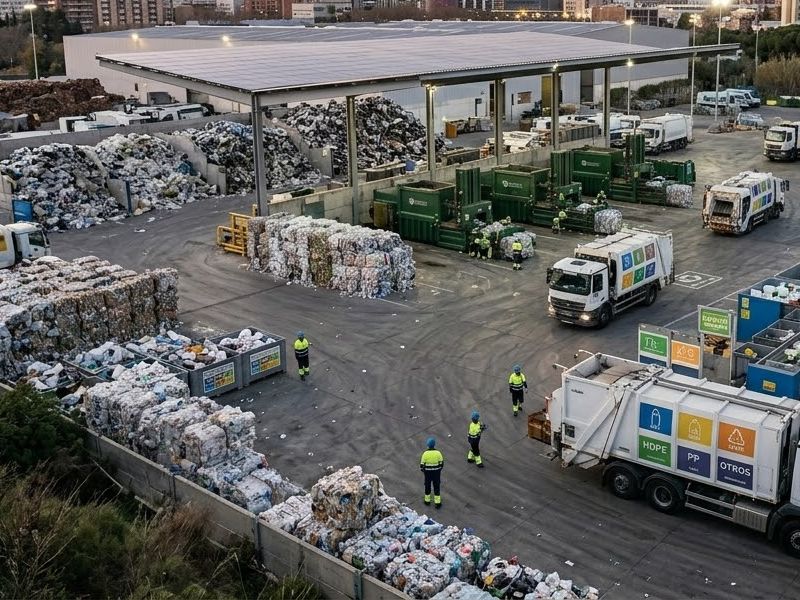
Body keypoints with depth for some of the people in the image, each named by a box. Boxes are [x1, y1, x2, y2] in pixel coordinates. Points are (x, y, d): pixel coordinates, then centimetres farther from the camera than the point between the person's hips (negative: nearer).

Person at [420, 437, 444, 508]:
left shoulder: (425, 454, -18)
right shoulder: (438, 453, -15)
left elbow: (422, 464, -11)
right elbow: (441, 463, -4)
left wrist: (422, 470, 9)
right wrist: (440, 469, 13)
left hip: (428, 473, 0)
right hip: (437, 472, 0)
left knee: (427, 486, 18)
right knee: (437, 486, 11)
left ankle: (427, 500, 32)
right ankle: (437, 502, 15)